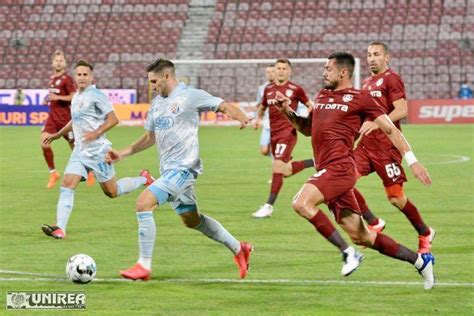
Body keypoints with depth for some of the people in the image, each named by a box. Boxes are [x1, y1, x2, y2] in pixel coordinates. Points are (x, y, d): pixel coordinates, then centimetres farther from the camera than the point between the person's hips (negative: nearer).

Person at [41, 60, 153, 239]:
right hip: (79, 151, 7)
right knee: (67, 185, -11)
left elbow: (113, 119, -14)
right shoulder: (76, 96, 12)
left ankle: (144, 179, 29)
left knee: (112, 192, 6)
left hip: (97, 151, -7)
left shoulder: (96, 95, -12)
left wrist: (96, 133, -25)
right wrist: (57, 135, 26)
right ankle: (60, 229, -18)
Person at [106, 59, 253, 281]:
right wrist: (123, 153, 19)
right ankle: (238, 248, 33)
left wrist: (242, 119, -28)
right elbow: (150, 137, 26)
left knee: (144, 204, -20)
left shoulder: (190, 96, -8)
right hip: (168, 170, 9)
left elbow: (225, 107, -8)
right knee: (192, 220, 17)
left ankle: (144, 266, -14)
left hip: (183, 168, -9)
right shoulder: (156, 103, 16)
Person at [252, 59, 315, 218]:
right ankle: (314, 163, 34)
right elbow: (262, 106, 27)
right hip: (274, 133, 7)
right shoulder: (268, 89, 11)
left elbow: (310, 105, 6)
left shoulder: (295, 89, -4)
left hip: (288, 132, -7)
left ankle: (269, 206, -15)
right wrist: (259, 118, 9)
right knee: (285, 170, 12)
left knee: (278, 166, -16)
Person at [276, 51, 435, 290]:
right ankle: (420, 261, 16)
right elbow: (307, 129, 31)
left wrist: (411, 160, -5)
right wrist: (287, 111, 15)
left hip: (340, 168, -7)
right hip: (327, 170, 7)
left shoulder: (360, 98, -1)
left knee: (302, 203, -28)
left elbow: (390, 129, 0)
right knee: (361, 236, 7)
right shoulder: (322, 96, 20)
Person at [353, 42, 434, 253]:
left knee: (396, 197, -5)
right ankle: (373, 223, 0)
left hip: (386, 146, -8)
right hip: (365, 144, 8)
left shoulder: (391, 79, -5)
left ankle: (425, 233, 17)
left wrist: (376, 123, -28)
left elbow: (402, 110, -18)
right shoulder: (366, 83, 20)